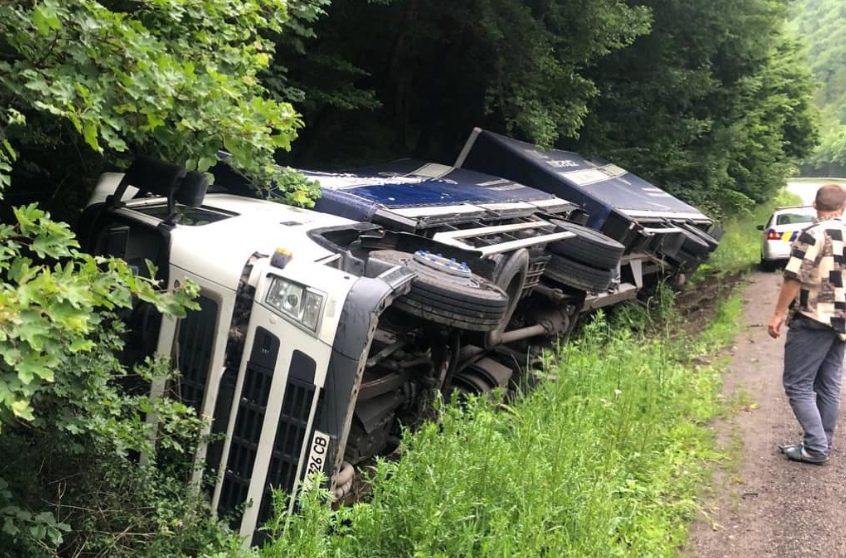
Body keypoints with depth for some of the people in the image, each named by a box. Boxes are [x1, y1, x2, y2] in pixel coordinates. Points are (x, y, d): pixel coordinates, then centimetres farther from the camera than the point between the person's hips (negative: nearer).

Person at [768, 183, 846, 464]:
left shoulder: (813, 235, -13)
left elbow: (795, 278, -18)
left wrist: (779, 314, -12)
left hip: (813, 320, -7)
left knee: (798, 384, -1)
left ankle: (815, 447, -3)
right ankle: (823, 445, 19)